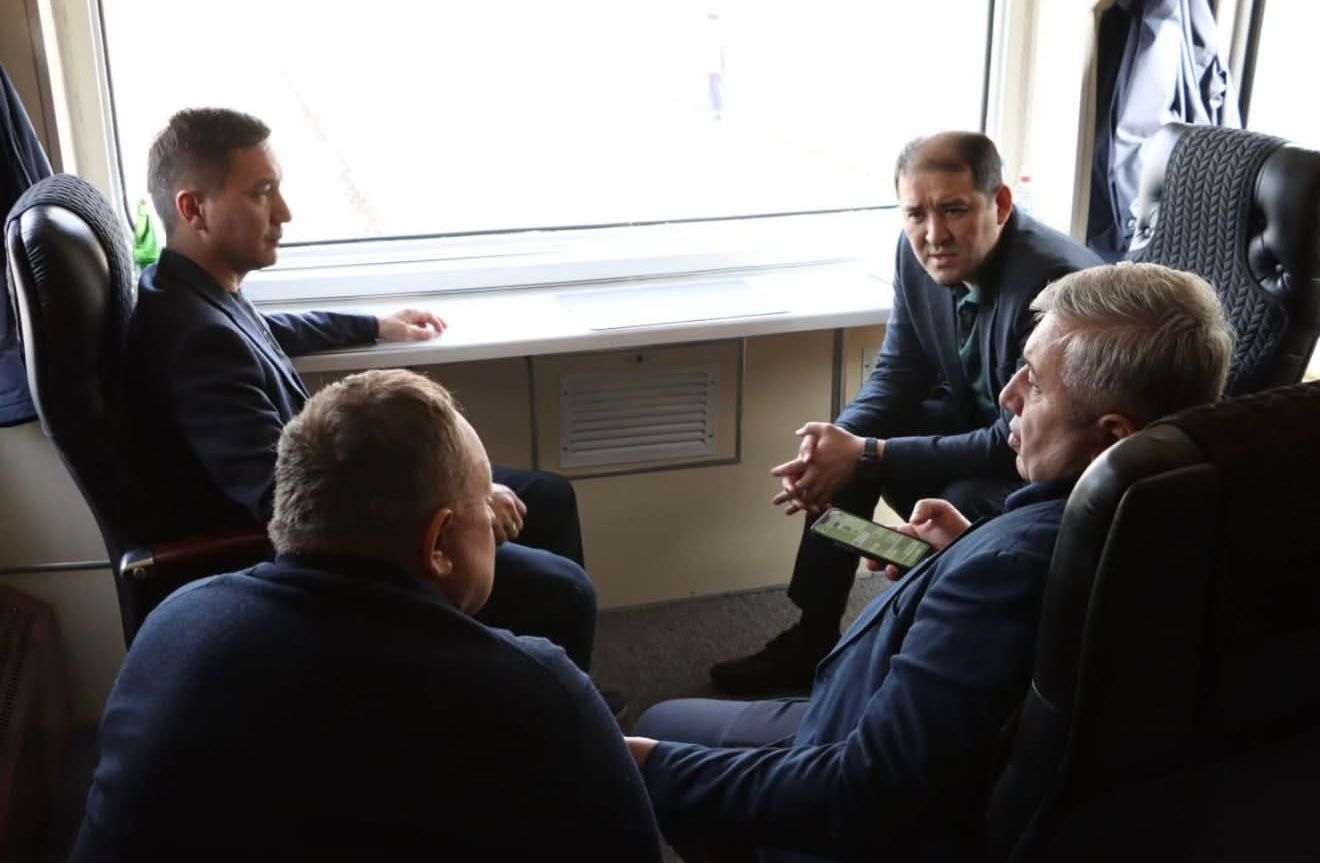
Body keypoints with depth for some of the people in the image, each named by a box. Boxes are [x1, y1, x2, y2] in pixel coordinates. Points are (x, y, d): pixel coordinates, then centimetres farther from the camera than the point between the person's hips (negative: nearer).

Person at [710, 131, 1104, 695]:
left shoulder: (1052, 281, -33)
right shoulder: (919, 250, -11)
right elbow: (900, 371, 1)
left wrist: (869, 456, -30)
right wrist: (841, 439, -20)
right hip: (978, 420, 8)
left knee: (962, 504, -32)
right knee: (848, 444, -4)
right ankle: (809, 640, 8)